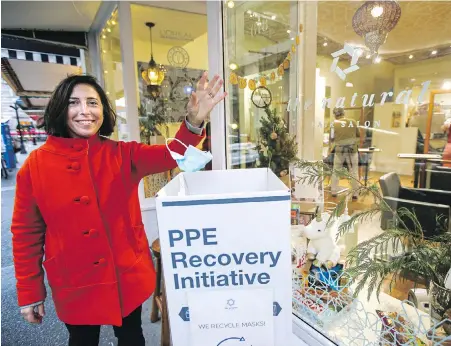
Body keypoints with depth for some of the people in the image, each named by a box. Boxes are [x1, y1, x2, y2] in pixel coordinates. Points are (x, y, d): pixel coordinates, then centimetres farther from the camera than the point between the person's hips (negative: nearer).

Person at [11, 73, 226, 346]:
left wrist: (193, 122, -41)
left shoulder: (122, 154, -6)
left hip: (128, 277, 1)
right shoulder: (36, 164, -8)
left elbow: (171, 155, -22)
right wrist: (30, 292, 1)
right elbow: (27, 233, -2)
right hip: (75, 286, 0)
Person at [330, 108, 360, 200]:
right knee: (354, 172, 7)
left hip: (339, 150, -1)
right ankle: (355, 193, 10)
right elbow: (358, 135, 12)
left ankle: (334, 191, 17)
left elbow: (332, 139, -2)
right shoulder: (353, 122, 1)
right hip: (352, 150, 1)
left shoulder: (335, 123, -5)